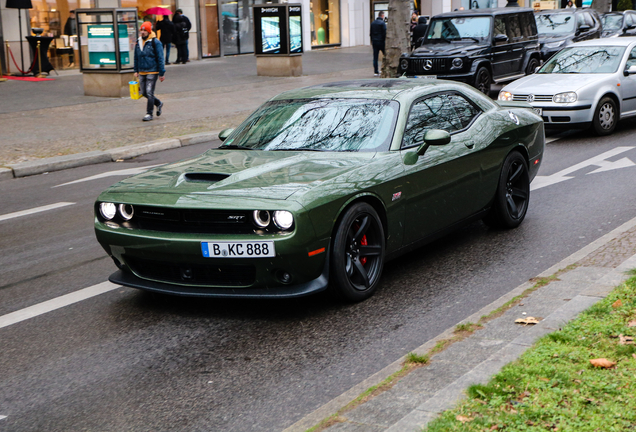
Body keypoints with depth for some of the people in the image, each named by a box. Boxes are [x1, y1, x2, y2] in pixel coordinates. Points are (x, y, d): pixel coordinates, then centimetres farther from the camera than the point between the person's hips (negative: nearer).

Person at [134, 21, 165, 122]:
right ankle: (158, 103, 32)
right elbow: (136, 58, 20)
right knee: (144, 92, 9)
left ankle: (149, 114, 1)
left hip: (152, 72, -6)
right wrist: (136, 71, 16)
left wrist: (161, 73, -9)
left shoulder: (155, 42, -8)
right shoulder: (138, 43, 11)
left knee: (149, 93, -8)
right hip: (142, 72, 6)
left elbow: (160, 58, -7)